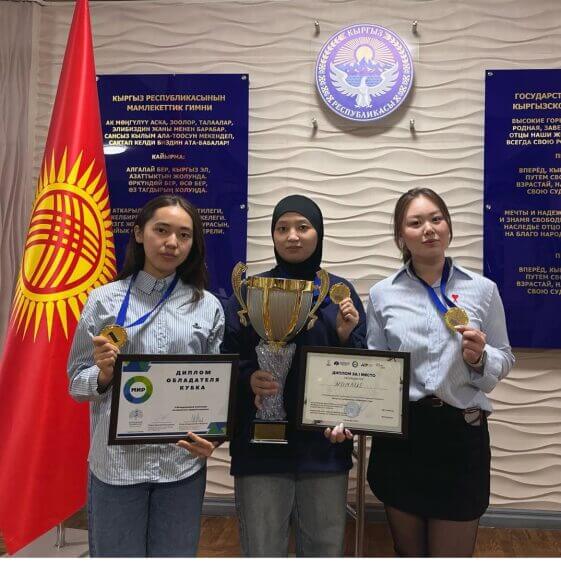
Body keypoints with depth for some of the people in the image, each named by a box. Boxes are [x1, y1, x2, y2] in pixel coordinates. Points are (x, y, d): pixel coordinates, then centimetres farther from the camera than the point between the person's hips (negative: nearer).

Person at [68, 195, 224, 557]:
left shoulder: (208, 306, 3)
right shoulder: (104, 300, -1)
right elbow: (77, 382, 3)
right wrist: (103, 375, -17)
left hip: (184, 463, 1)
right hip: (116, 462, -1)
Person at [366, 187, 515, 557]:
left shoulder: (483, 289, -2)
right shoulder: (382, 294, 0)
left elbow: (504, 360, 6)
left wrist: (480, 359, -16)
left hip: (461, 434, -1)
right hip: (399, 434, 1)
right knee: (408, 552, 19)